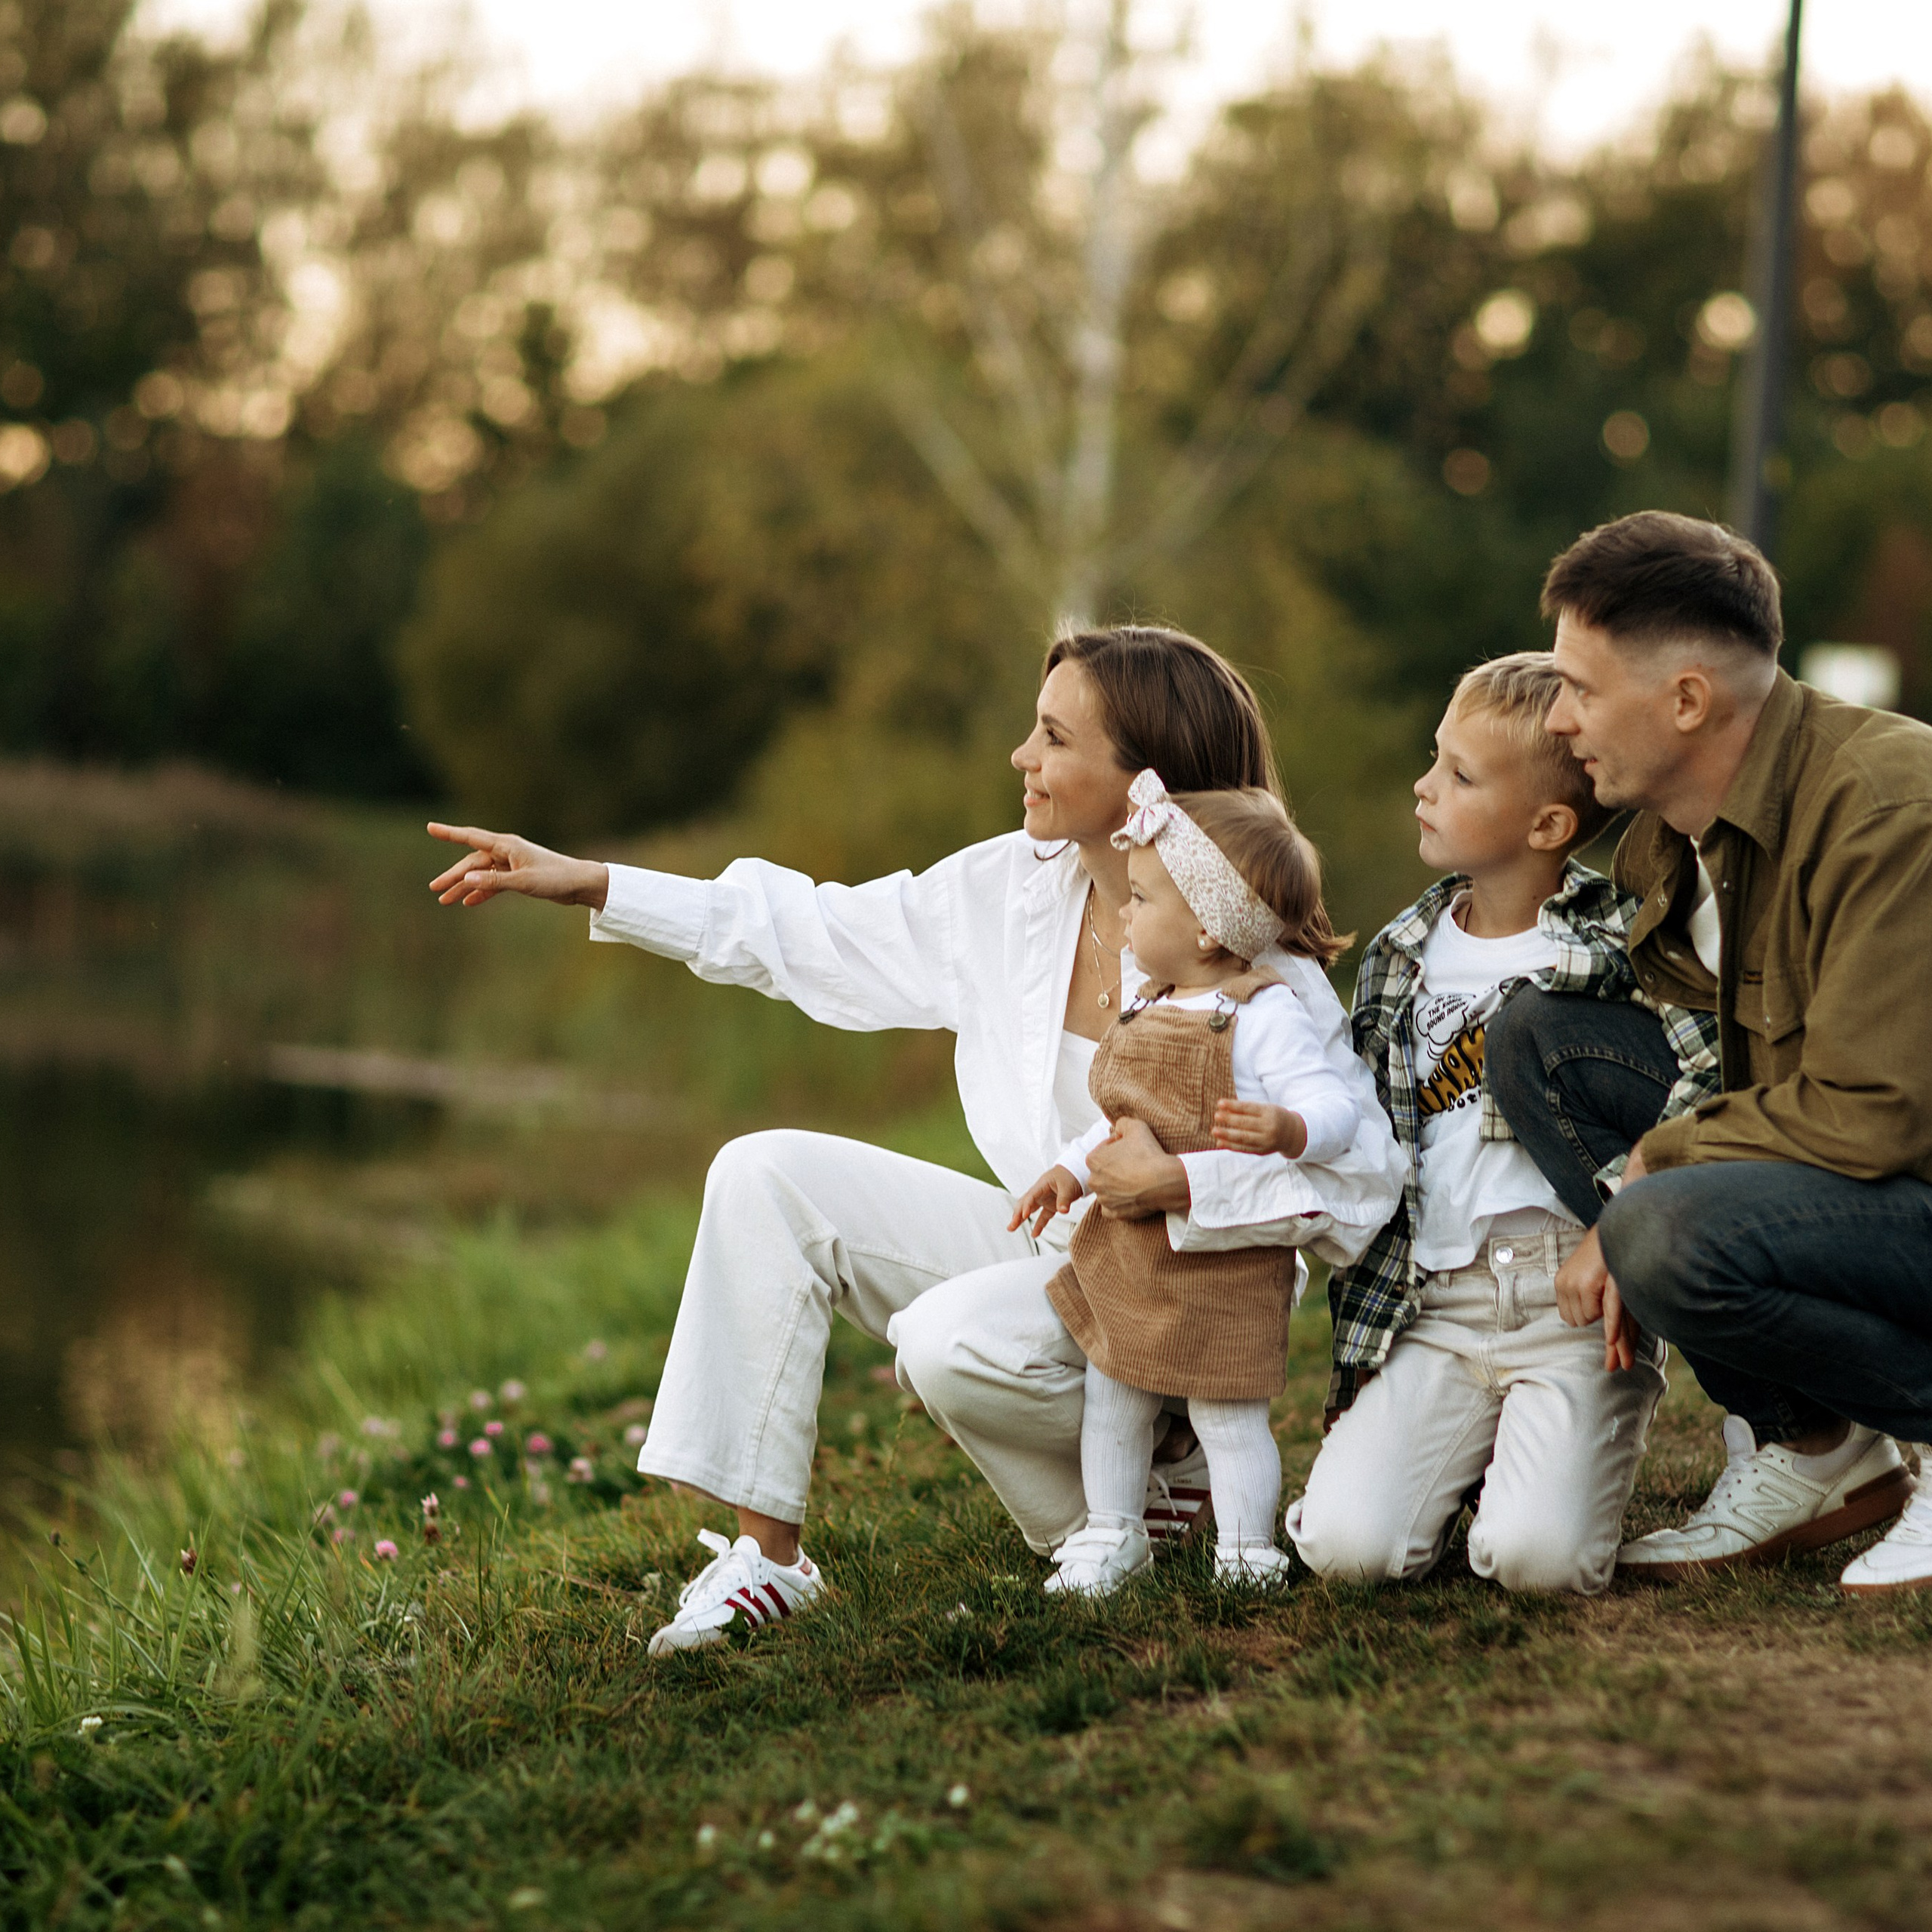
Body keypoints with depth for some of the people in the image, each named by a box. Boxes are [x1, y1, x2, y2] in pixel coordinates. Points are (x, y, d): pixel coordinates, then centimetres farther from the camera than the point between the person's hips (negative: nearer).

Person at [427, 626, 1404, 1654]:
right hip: (1034, 1240, 7)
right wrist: (588, 883, 2)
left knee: (952, 1340, -33)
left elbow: (1362, 1176, -25)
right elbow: (815, 934, 4)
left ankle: (1149, 1473, -1)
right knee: (766, 1175, -9)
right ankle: (766, 1551, -8)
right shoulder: (1008, 889, -4)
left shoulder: (1252, 967, -22)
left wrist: (1179, 1183, -35)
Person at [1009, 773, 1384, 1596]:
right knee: (1112, 1394, 16)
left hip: (1227, 1256, -8)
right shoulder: (1146, 1009, 8)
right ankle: (1112, 1535, 33)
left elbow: (1333, 1105, -23)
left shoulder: (1264, 1016, -16)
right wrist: (1073, 1168, 10)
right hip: (1129, 1245, 8)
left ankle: (1246, 1557, 17)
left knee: (1226, 1412, 1)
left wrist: (1286, 1129, -42)